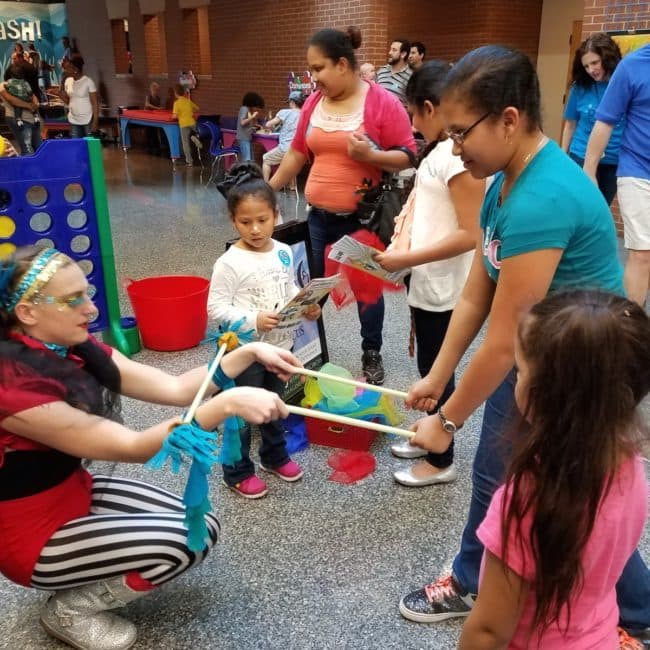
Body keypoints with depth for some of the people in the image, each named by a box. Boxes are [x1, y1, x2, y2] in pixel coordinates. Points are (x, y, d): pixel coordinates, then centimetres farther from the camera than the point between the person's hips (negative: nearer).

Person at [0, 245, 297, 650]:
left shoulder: (78, 350, -7)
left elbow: (175, 388, -7)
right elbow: (132, 447, -33)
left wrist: (249, 353, -15)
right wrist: (226, 404, -42)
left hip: (78, 494, 8)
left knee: (204, 527, 2)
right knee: (183, 543, -18)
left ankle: (81, 587, 17)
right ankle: (71, 609, 6)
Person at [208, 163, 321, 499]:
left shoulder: (283, 253, 0)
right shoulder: (230, 262, -19)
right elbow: (216, 308, -19)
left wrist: (306, 307, -6)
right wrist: (253, 320, -30)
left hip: (279, 346, 6)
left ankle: (275, 456, 46)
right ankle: (238, 473, 27)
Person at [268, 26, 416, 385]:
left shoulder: (383, 102, -11)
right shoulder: (313, 102, 5)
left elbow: (407, 156, -11)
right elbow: (297, 153, 13)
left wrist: (369, 155, -26)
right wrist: (268, 190, 15)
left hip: (364, 219, -4)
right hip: (319, 217, 5)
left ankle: (372, 356, 27)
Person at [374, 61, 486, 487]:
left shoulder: (459, 155, -21)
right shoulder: (440, 150, 8)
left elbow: (471, 235, -24)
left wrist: (407, 259, -22)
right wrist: (402, 242, -1)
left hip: (444, 287, -9)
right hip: (428, 283, 9)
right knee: (429, 365, 20)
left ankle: (442, 461, 22)